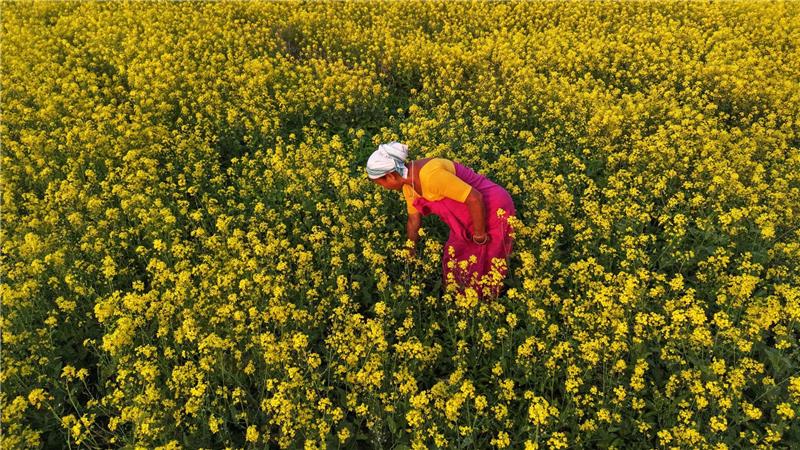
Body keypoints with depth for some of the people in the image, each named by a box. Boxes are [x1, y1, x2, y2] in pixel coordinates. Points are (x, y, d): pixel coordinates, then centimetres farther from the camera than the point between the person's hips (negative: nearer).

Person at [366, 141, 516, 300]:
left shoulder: (430, 174, -32)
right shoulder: (408, 183, -2)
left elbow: (475, 199, -31)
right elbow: (414, 220, 12)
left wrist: (479, 236, -19)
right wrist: (410, 253, 21)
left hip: (494, 211, -8)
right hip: (470, 217, 8)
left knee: (483, 268, 4)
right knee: (454, 262, 14)